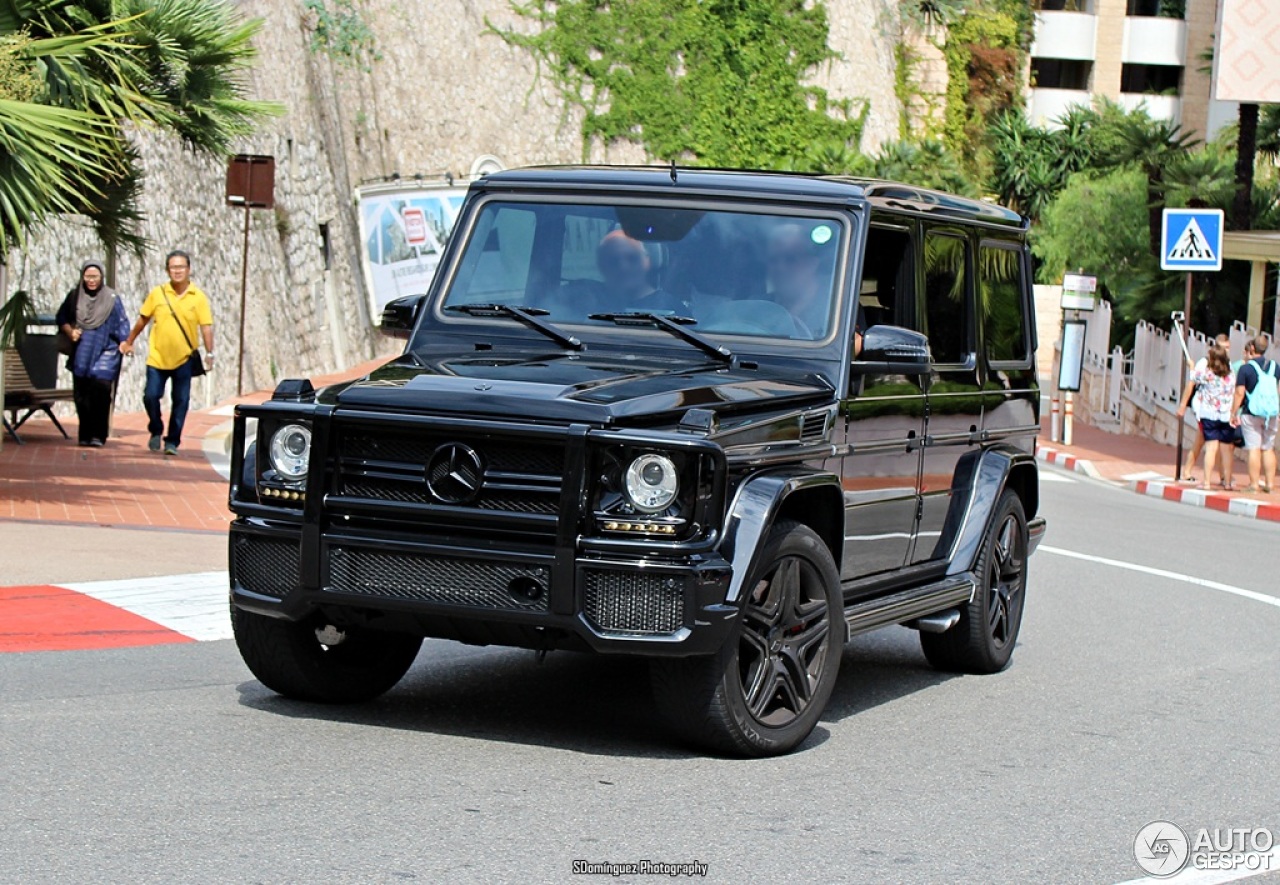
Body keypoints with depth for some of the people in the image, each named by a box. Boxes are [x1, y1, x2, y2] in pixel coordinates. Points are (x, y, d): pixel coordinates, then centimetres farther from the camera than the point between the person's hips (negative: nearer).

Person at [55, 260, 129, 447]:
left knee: (101, 386, -18)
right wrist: (70, 331, -2)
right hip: (81, 354, 3)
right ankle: (85, 434, 11)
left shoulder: (112, 300, 1)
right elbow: (61, 318, 17)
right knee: (81, 394, 1)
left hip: (105, 352, -3)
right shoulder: (74, 297, 8)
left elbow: (122, 326, 2)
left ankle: (98, 435, -14)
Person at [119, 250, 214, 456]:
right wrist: (129, 342, 16)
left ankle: (172, 441, 15)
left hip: (183, 359, -1)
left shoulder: (198, 297, -5)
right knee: (151, 396, -4)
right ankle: (156, 431, 22)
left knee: (181, 402, 3)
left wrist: (209, 353, -17)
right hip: (157, 358, 1)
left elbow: (206, 326, -7)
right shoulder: (157, 293, -1)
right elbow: (143, 320, 10)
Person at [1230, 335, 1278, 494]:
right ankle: (1269, 483, 11)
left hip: (1251, 414, -4)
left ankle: (1254, 484, -5)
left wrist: (1234, 413, -4)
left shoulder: (1246, 368, -9)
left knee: (1254, 449, -3)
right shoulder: (1274, 366, 6)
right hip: (1271, 414, 4)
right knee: (1268, 449, 12)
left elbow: (1239, 393, -11)